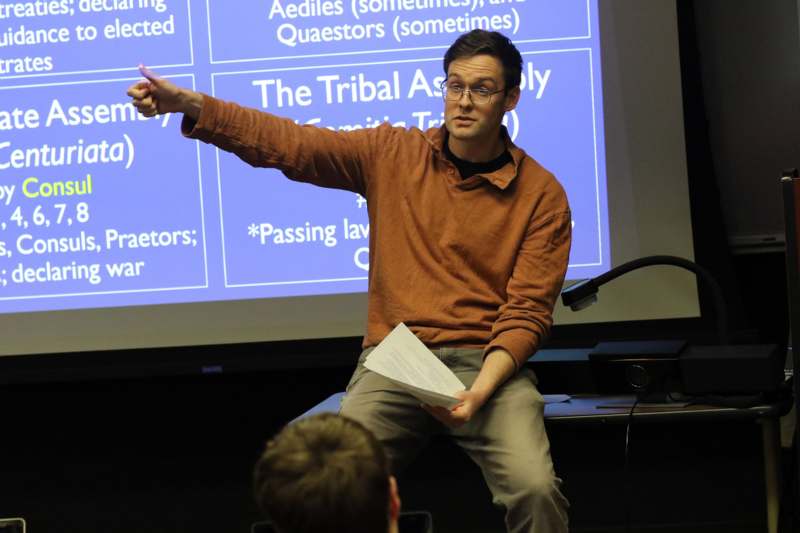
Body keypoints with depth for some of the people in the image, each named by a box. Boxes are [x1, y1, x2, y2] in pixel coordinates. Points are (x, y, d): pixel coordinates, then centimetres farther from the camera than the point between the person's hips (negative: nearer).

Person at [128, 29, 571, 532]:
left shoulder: (541, 194, 2)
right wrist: (189, 104, -10)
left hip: (487, 361, -1)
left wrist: (478, 394, -19)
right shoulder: (391, 153, 9)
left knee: (534, 488, -29)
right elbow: (285, 142, 3)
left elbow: (526, 313, -3)